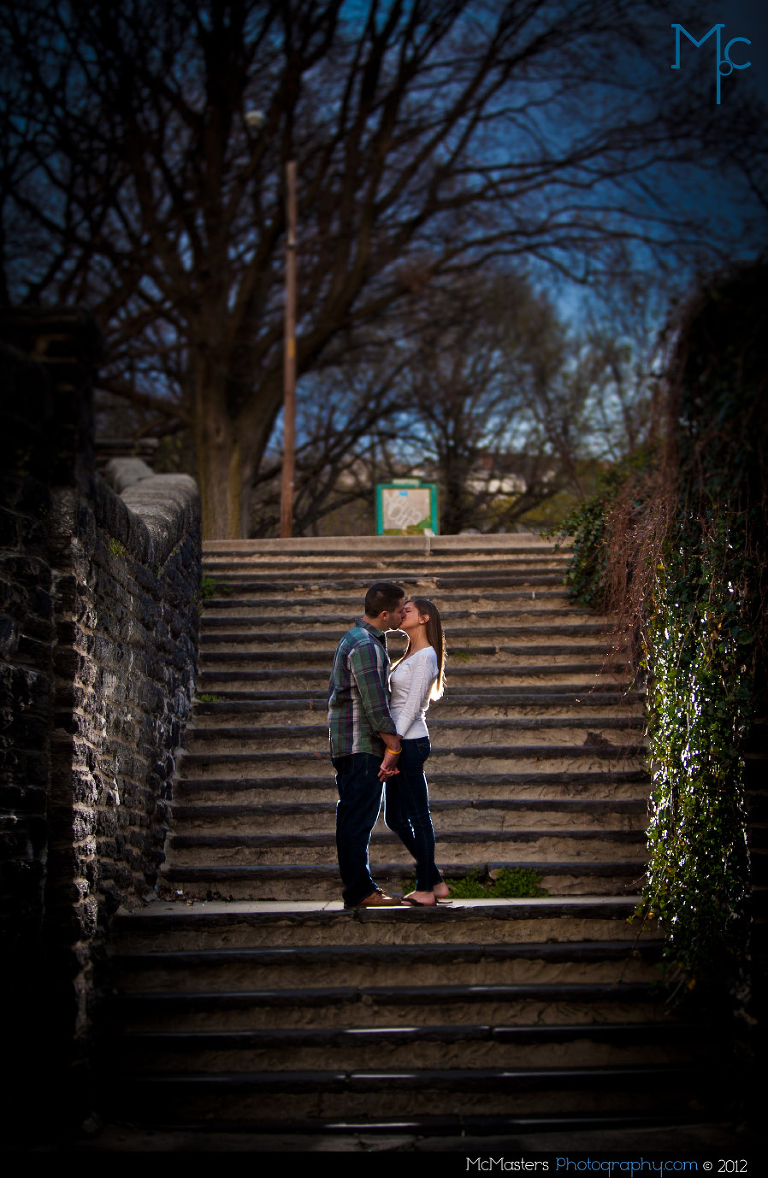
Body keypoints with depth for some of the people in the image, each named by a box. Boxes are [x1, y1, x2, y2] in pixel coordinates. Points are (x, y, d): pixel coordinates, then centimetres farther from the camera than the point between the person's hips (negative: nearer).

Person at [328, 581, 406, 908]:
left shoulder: (354, 638, 17)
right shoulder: (366, 645, -17)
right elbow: (376, 706, -20)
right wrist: (393, 747, -13)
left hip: (347, 744, 10)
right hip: (362, 746, -10)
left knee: (354, 817, 13)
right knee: (359, 817, -7)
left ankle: (358, 886, 19)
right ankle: (359, 892, -5)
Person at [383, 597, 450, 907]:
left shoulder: (425, 656, -10)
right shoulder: (410, 655, 19)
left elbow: (412, 707, -16)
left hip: (409, 742, -10)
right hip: (401, 742, 10)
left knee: (418, 816, -2)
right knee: (395, 818, 11)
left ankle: (425, 888, 5)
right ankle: (436, 882, 17)